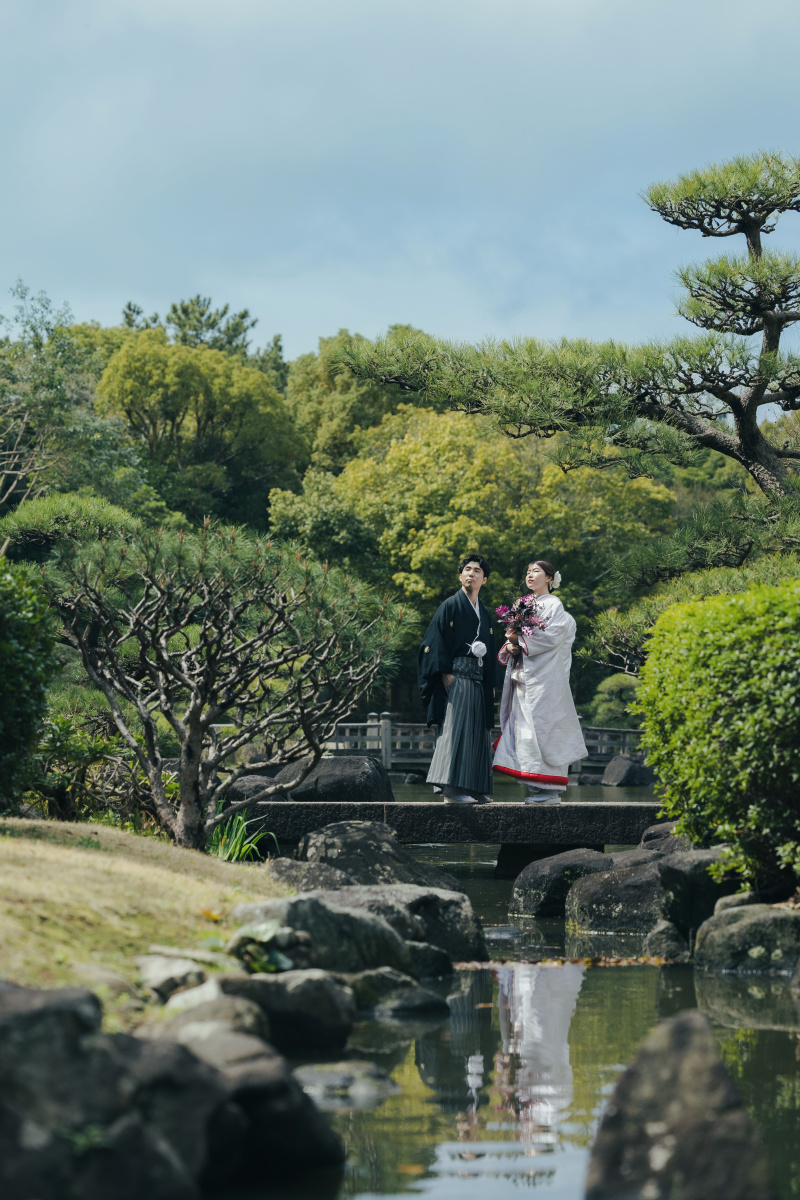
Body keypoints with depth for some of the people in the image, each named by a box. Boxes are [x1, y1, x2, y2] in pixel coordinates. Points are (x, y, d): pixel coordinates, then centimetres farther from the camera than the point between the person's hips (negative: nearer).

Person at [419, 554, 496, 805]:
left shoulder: (484, 614, 21)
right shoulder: (451, 605, 0)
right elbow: (435, 641, -8)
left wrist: (491, 685, 17)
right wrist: (446, 673, -17)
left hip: (478, 681, 8)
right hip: (456, 678, -8)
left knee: (477, 734, 5)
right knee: (456, 729, -15)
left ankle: (473, 789, 6)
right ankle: (452, 790, -20)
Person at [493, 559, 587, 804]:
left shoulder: (554, 606, -2)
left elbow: (551, 637, -15)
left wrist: (520, 638, -11)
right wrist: (511, 645, -1)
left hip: (544, 678, -8)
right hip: (523, 678, 8)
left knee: (541, 728, -10)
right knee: (523, 729, 2)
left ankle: (550, 791, -9)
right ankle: (535, 790, 4)